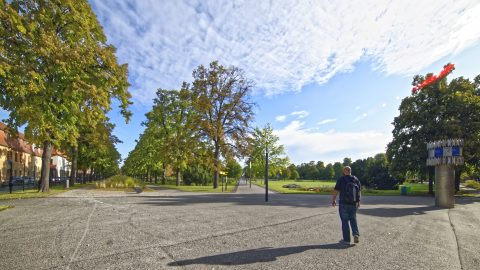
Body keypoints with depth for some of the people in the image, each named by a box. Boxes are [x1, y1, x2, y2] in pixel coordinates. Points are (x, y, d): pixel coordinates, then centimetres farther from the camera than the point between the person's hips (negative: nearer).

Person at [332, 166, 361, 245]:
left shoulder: (341, 179, -10)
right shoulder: (356, 179, 3)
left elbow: (336, 191, -8)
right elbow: (359, 191, 9)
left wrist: (333, 200, 4)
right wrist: (358, 201, 19)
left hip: (344, 204, -4)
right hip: (354, 204, 4)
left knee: (345, 221, 4)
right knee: (353, 220, 20)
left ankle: (346, 239, 8)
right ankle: (356, 234, 1)